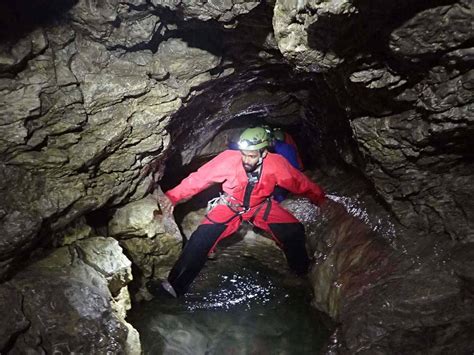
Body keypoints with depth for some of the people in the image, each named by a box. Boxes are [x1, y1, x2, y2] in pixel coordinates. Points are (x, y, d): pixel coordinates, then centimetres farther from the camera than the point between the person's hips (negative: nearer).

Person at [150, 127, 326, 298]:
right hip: (230, 207, -1)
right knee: (202, 236, -18)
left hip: (262, 207, 1)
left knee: (294, 231, -13)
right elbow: (199, 177, -23)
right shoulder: (229, 159, -30)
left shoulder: (276, 164, -25)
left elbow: (302, 183, -9)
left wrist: (322, 200, 4)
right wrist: (173, 196, -27)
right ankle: (176, 285, -6)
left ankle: (303, 274, 16)